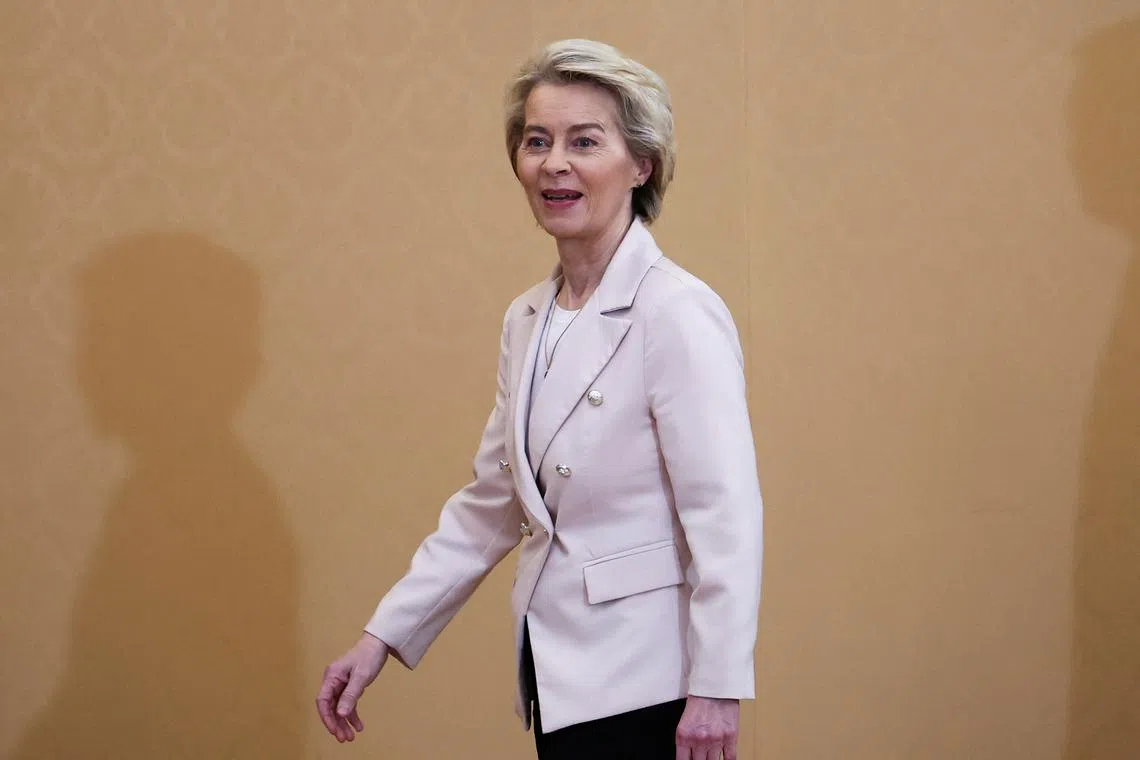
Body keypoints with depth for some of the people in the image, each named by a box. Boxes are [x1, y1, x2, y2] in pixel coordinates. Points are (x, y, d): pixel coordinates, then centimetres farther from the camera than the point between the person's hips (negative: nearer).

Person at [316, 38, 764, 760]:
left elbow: (727, 518, -17)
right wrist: (383, 636, 11)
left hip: (638, 691, -7)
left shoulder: (678, 314, -13)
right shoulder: (528, 320, 10)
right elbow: (489, 503, 15)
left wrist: (717, 689, -18)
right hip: (557, 674, 7)